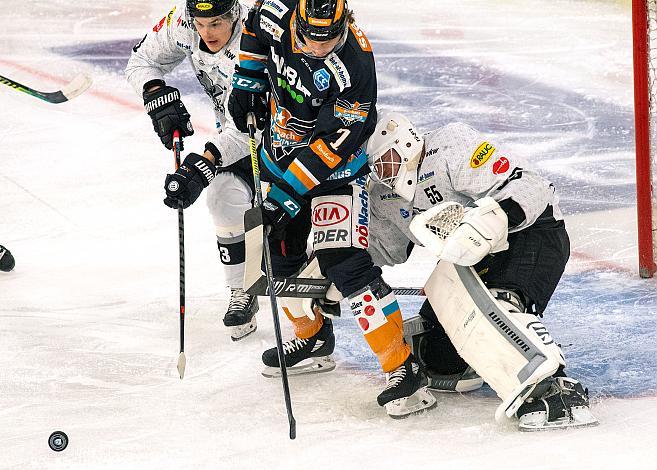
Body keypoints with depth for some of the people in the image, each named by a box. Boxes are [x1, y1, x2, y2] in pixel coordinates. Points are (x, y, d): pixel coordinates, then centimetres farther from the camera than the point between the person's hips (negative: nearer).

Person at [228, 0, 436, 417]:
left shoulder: (354, 68, -31)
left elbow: (329, 146, -29)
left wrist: (285, 194, -30)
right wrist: (246, 85, 5)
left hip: (333, 168, -6)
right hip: (281, 155, 6)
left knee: (345, 263, -18)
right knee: (281, 256, 14)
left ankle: (403, 369, -15)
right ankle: (314, 339, 38)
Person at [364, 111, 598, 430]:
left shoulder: (451, 148, -24)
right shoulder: (383, 190, 3)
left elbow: (528, 189, -30)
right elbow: (379, 249, 18)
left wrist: (492, 219, -45)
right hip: (471, 260, 8)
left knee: (500, 307, -37)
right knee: (436, 356, 0)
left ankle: (557, 390, -43)